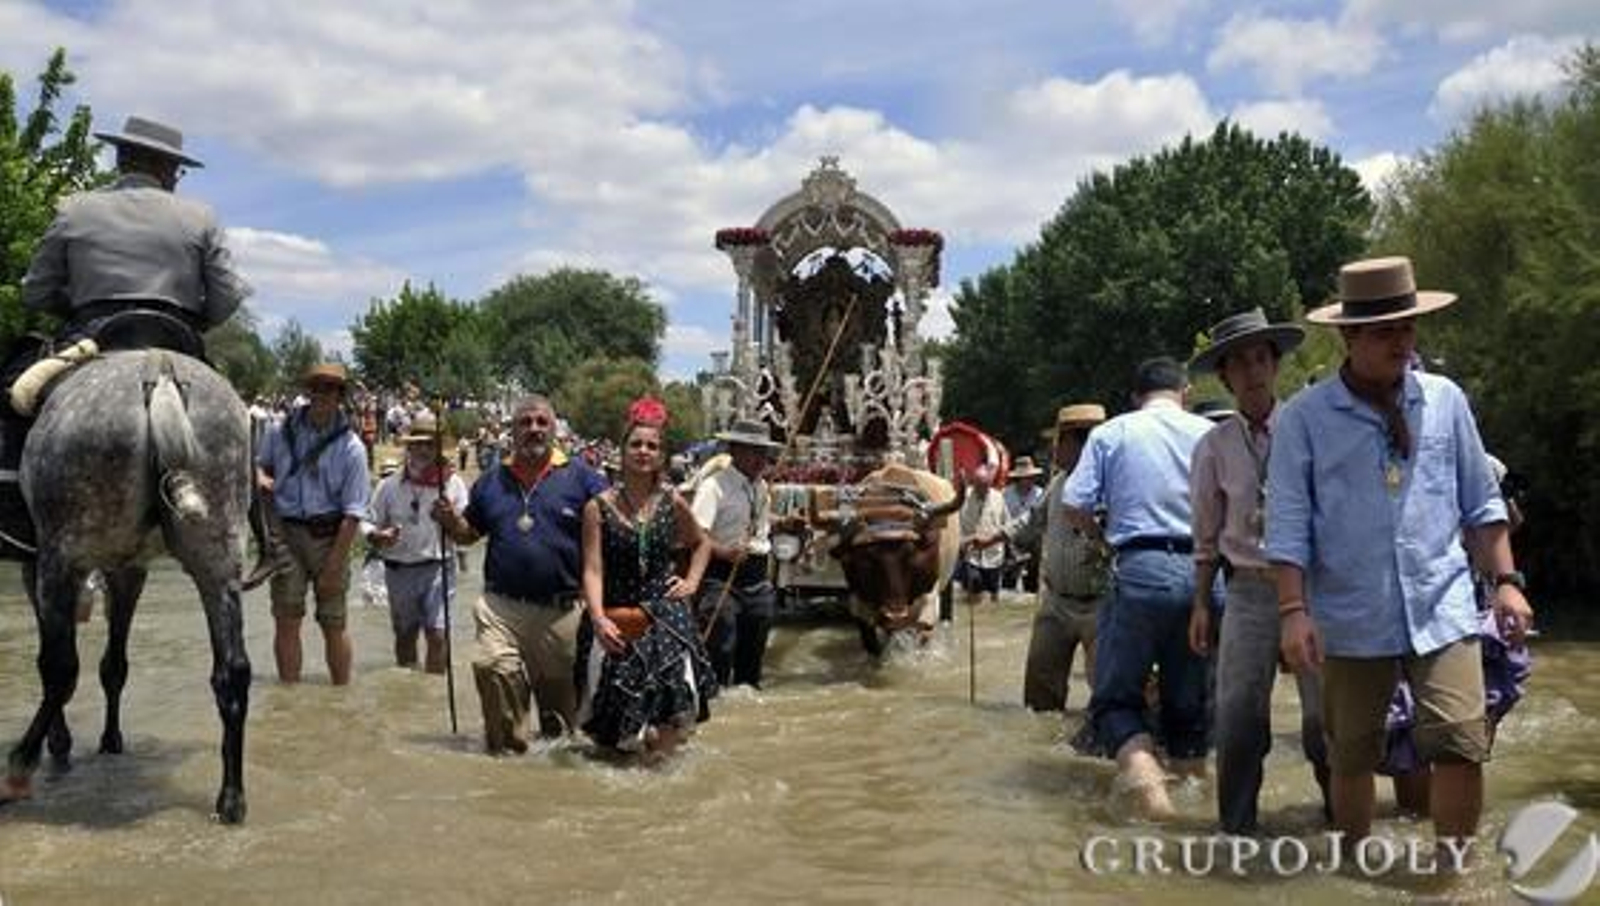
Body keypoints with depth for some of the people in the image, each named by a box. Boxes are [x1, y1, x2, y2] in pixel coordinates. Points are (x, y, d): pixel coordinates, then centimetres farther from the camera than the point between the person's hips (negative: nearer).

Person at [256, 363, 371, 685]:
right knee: (286, 618, -1)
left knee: (333, 623, 5)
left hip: (330, 537, -2)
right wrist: (260, 476, -4)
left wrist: (333, 567, -12)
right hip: (286, 534, 2)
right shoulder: (280, 432, 3)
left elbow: (352, 514, -8)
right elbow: (261, 462, 23)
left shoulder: (350, 447, -7)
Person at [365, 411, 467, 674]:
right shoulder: (389, 485, 4)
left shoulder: (452, 483, 0)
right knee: (404, 635, 15)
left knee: (438, 634, -12)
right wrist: (377, 537, -15)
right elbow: (369, 522, 7)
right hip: (399, 570, 2)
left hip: (438, 568, -2)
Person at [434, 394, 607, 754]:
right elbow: (469, 534, 22)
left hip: (562, 611, -1)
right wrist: (450, 520, 0)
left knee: (560, 689, 11)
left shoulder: (580, 477, 1)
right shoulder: (492, 481, 13)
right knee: (493, 668, -23)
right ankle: (506, 747, -8)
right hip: (501, 606, 1)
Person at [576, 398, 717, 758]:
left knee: (676, 683, -15)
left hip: (664, 612, 2)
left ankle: (658, 748, 10)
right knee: (619, 691, -4)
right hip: (615, 614, -1)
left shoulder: (672, 502, 3)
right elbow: (593, 570, -10)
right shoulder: (599, 507, -5)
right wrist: (599, 619, -22)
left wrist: (692, 582, 8)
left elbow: (702, 543, 21)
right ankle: (626, 747, 27)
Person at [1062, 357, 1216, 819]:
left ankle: (1137, 760, -23)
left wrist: (1102, 535, 17)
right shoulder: (1210, 433, 8)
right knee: (1188, 699, 15)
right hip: (1200, 570, 3)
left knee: (1115, 694, 2)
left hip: (1140, 568, -2)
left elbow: (1075, 506, -2)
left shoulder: (1110, 434, 4)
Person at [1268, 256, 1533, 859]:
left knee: (1462, 745, -10)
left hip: (1442, 609, 2)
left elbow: (1481, 503, 13)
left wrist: (1506, 580, 5)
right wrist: (1293, 611, -12)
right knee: (1351, 757, 9)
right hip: (1352, 621, -1)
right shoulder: (1305, 417, -2)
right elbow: (1287, 525, -4)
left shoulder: (1445, 400, 7)